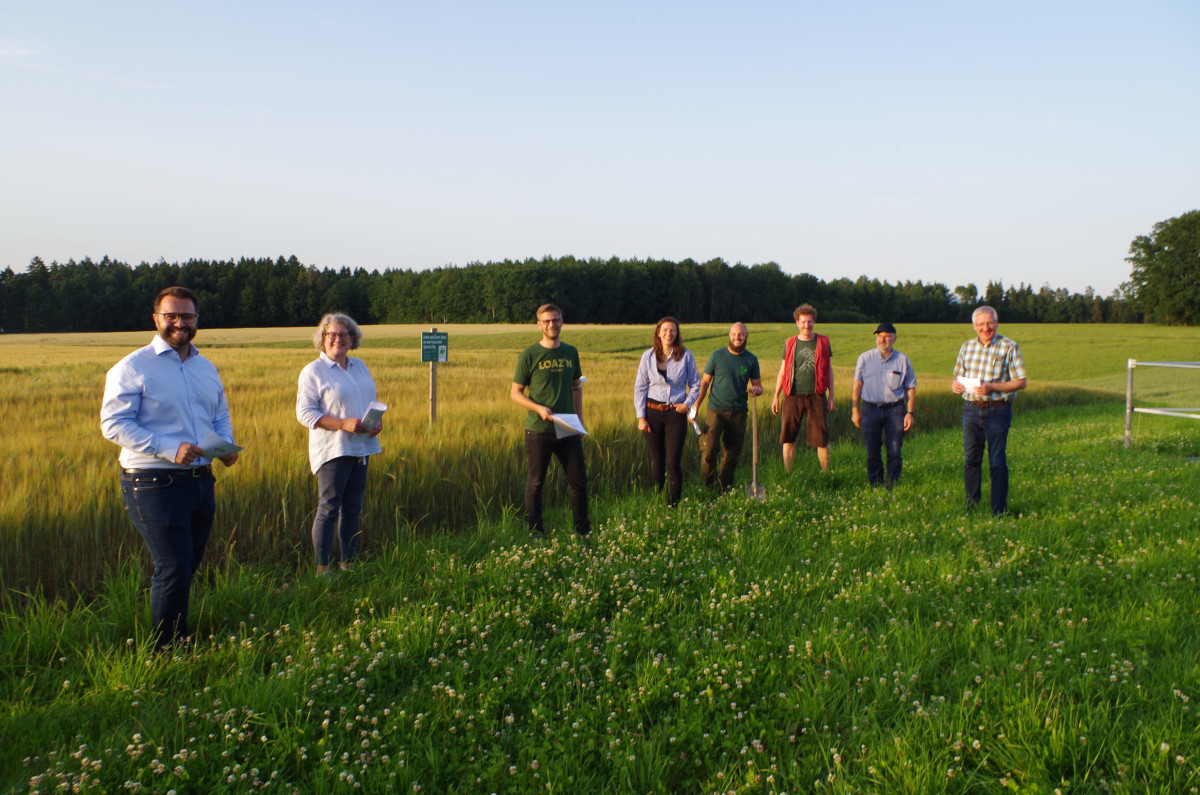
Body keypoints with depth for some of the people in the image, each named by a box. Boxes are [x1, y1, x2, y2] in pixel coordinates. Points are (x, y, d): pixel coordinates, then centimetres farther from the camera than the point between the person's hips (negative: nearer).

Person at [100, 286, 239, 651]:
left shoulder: (207, 368, 15)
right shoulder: (133, 368, -6)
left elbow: (221, 416, 23)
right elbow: (114, 424, -12)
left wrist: (226, 445, 0)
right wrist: (170, 449, -22)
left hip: (201, 481, 7)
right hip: (155, 484, -6)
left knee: (188, 567, 14)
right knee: (174, 570, -8)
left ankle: (176, 640, 29)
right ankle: (168, 648, 7)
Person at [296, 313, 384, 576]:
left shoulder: (360, 366, 15)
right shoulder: (313, 371, -4)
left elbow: (372, 401, 21)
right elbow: (305, 412, -10)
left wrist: (378, 421, -1)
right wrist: (343, 424, -20)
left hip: (361, 446, 6)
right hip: (332, 449, -6)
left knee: (353, 508, 11)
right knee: (329, 509, -5)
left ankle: (349, 564, 19)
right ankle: (322, 569, 2)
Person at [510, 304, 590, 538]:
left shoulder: (571, 352, 8)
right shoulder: (529, 355, -5)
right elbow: (515, 393, -3)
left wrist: (579, 421, 12)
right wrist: (538, 408, -18)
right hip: (538, 431, -4)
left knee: (579, 479, 7)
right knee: (535, 483, 5)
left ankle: (583, 530, 21)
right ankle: (536, 532, 18)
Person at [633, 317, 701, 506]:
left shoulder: (686, 356, 1)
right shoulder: (648, 356, 2)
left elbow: (695, 384, 9)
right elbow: (639, 387, 4)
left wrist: (688, 403, -9)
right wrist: (641, 417, -1)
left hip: (676, 413, -1)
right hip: (652, 412, 1)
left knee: (673, 462, -6)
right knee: (657, 461, 8)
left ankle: (673, 504, 3)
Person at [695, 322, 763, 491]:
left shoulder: (751, 360, 7)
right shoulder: (717, 356, 0)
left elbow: (758, 385, 12)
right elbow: (704, 382, 3)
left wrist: (757, 389, -14)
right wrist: (695, 406, -4)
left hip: (738, 413, 3)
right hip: (716, 410, -2)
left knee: (732, 453, 8)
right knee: (708, 450, -11)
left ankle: (725, 488, 21)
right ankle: (707, 487, 4)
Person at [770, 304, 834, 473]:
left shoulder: (823, 342, 6)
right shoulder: (789, 343, 8)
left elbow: (829, 370, 10)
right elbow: (782, 371, 12)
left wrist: (831, 395, 5)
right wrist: (776, 397, 8)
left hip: (816, 396, -1)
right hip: (793, 396, 1)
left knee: (822, 438, -1)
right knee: (788, 438, 2)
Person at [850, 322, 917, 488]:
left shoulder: (903, 360, 6)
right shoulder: (865, 358, 6)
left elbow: (911, 389, 7)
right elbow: (857, 385, 8)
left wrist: (910, 413, -1)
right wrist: (855, 410, 3)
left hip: (895, 410, 0)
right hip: (871, 410, 0)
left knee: (894, 451, -2)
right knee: (872, 451, 3)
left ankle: (891, 484, 9)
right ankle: (875, 485, 13)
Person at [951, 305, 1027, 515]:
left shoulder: (1009, 347, -5)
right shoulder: (967, 347, 9)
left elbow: (1020, 382, -7)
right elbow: (959, 375, 18)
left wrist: (992, 387, -20)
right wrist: (955, 384, -6)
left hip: (997, 411, -4)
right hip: (971, 409, 4)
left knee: (997, 463, 1)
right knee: (970, 460, 8)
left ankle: (999, 512, 9)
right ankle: (971, 507, 19)